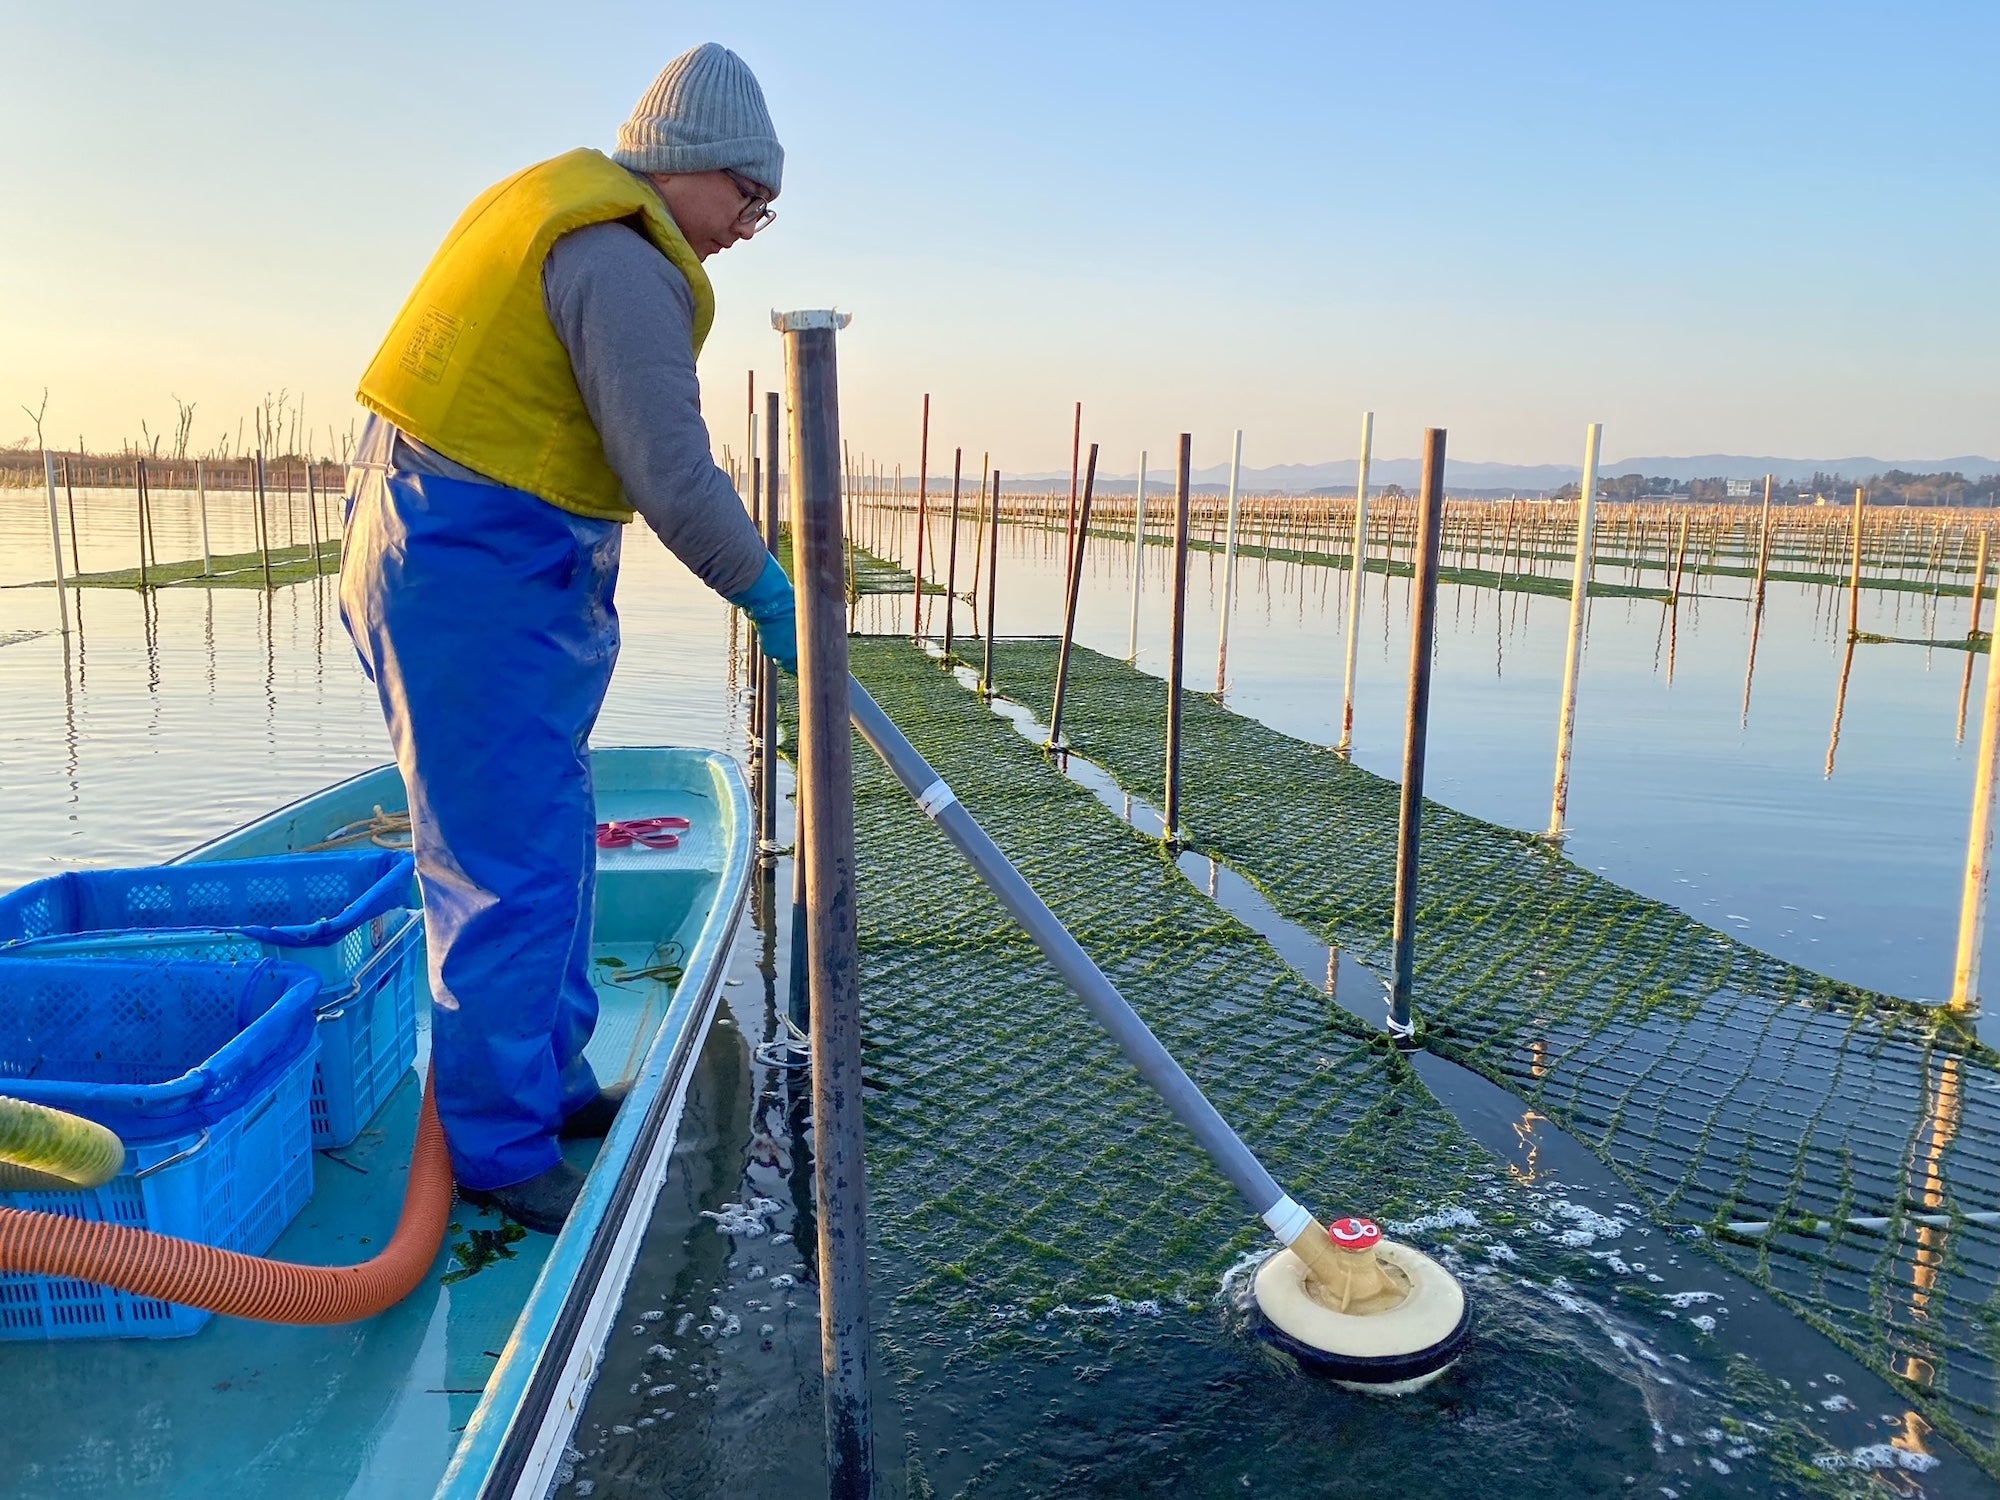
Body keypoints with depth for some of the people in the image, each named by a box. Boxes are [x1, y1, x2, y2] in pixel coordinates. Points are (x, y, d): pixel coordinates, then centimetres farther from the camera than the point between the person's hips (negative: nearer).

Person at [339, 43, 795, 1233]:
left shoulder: (560, 210, 18)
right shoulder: (624, 263, -15)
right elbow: (674, 476, -21)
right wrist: (775, 602, -10)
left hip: (441, 549, 11)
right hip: (481, 579, -11)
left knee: (553, 840, 16)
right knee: (510, 868, -4)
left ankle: (551, 1084, 29)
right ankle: (502, 1150, 9)